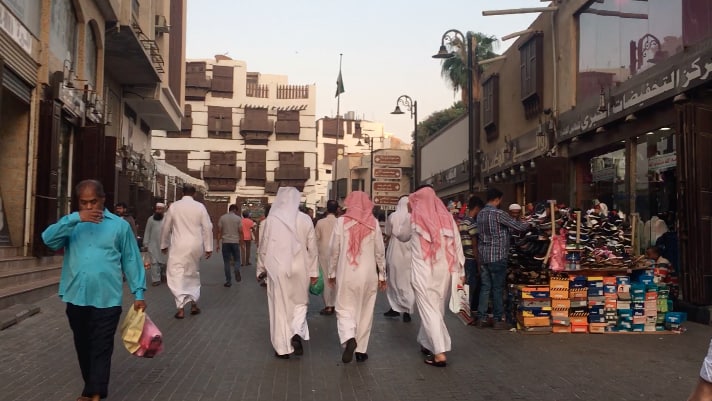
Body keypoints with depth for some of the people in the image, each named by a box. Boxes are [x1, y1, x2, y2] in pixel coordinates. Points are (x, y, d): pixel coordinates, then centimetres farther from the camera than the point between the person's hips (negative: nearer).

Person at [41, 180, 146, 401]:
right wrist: (75, 218, -21)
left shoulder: (120, 225, 1)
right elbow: (48, 238, -10)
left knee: (101, 349, -1)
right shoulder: (71, 224, 8)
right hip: (76, 298, 4)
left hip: (106, 299, -4)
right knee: (83, 347, 16)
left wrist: (138, 292, -2)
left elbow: (131, 261, 2)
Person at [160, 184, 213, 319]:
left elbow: (166, 227, 5)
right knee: (193, 273, 19)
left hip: (179, 246, -2)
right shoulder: (200, 206, -1)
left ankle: (181, 308, -7)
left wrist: (164, 245, 18)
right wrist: (208, 247, 5)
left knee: (177, 275, 1)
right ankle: (194, 304, 21)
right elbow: (207, 228, -2)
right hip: (195, 246, 2)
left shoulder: (174, 206, -2)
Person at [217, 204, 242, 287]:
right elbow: (240, 232, -3)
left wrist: (218, 244, 5)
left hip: (225, 242, 1)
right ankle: (237, 271, -18)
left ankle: (228, 281, 6)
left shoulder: (222, 218, 2)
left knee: (226, 262, 7)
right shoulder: (238, 218, 0)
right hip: (235, 242, -1)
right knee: (237, 259, 13)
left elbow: (219, 231, 1)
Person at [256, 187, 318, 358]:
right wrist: (313, 271, 8)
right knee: (300, 302, 19)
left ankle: (283, 348, 15)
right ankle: (297, 333, -3)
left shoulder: (270, 220, -6)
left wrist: (261, 269, 14)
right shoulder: (305, 219, -5)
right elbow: (312, 248, -1)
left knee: (280, 307, 10)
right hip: (299, 269, 1)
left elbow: (263, 248, 1)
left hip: (277, 270, 0)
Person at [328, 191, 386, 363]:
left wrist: (332, 273, 11)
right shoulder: (373, 223, -1)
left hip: (346, 273, -1)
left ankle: (349, 339, -18)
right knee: (365, 311, 11)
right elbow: (380, 251, 2)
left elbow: (335, 250, 0)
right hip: (368, 274, 1)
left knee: (345, 309, 7)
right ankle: (361, 349, 15)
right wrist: (382, 275, 12)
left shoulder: (341, 222, -4)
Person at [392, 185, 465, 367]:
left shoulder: (414, 220, -4)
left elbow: (400, 234, 16)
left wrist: (408, 213, 23)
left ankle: (439, 354, -7)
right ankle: (428, 344, 31)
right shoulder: (447, 217, 2)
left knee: (429, 310, -1)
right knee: (436, 308, 17)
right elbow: (457, 245, 2)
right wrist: (461, 270, 8)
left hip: (424, 271, -4)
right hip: (444, 270, 4)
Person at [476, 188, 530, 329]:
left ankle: (482, 318, 12)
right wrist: (528, 223, 9)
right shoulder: (498, 214, -14)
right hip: (497, 256, -7)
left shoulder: (480, 214, 10)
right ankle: (498, 320, 6)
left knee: (485, 287, 10)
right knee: (498, 289, 0)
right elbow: (518, 226, -12)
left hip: (483, 256, 7)